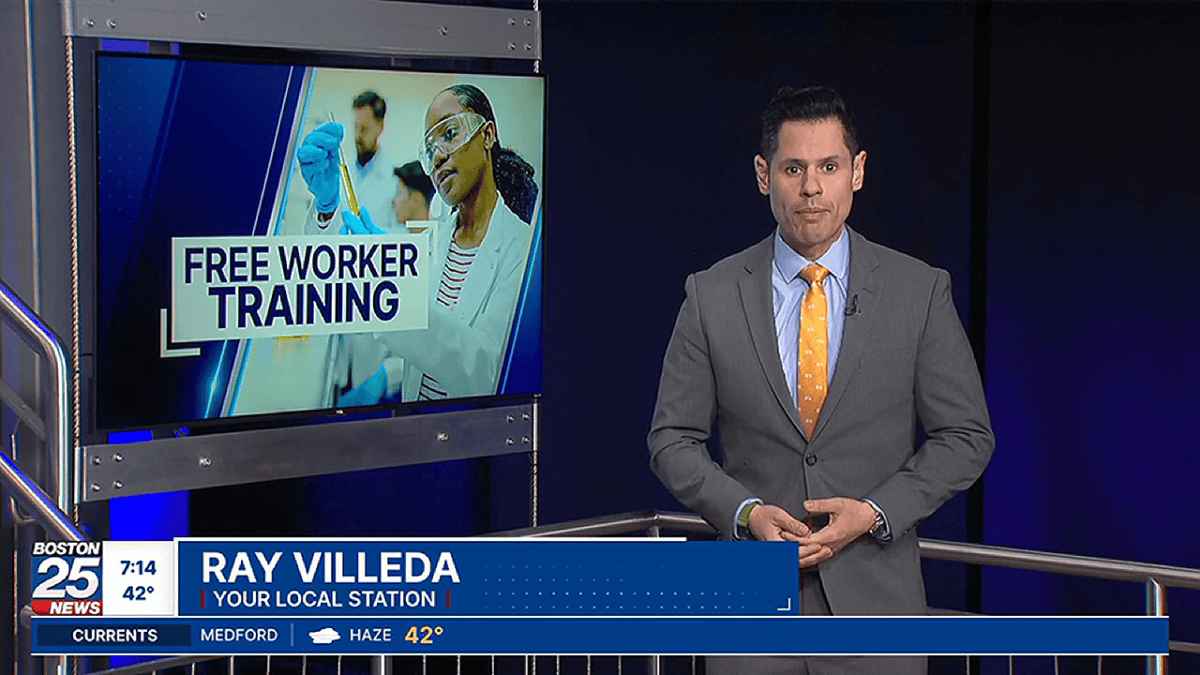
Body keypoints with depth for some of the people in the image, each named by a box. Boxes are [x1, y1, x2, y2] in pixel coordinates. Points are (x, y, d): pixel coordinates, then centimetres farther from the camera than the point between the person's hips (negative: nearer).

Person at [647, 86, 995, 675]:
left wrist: (875, 512, -10)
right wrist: (746, 512, -11)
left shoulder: (921, 290, 0)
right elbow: (673, 439, 5)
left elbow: (966, 436, 3)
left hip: (874, 598, 0)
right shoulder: (712, 295, 1)